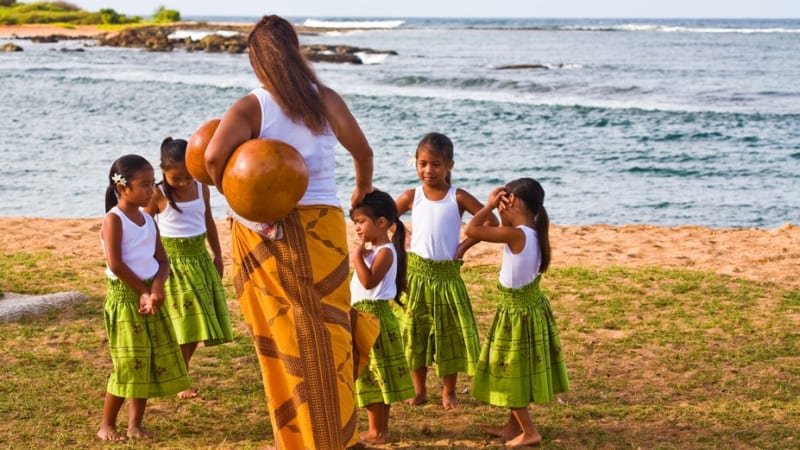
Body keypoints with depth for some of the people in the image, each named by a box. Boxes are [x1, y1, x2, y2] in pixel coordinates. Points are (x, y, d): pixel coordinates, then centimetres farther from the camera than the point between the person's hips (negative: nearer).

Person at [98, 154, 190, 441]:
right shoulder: (114, 219, -11)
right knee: (128, 364, -6)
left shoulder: (147, 219, 10)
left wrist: (156, 289, -13)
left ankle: (135, 424, 17)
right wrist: (143, 291, -13)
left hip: (149, 295, 7)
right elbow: (115, 264, -19)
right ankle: (107, 425, 7)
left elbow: (162, 260, 6)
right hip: (124, 297, -7)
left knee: (151, 362, 9)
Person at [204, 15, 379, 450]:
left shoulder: (250, 107, -7)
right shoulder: (326, 100, 2)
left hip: (264, 231, -1)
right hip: (320, 226, 1)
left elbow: (214, 156, -23)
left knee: (281, 335, 10)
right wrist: (363, 190, 34)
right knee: (324, 333, 11)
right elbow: (363, 151, 15)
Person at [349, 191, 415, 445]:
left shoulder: (385, 251, -16)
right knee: (369, 377, 15)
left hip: (374, 316, -10)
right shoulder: (372, 250, 14)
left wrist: (358, 255, -24)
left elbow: (369, 281, -29)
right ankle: (375, 430, 22)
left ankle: (379, 432, 5)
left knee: (376, 376, -3)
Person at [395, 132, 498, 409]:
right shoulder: (412, 197, 1)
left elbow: (490, 222, -4)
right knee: (414, 332, 6)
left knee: (450, 334, 5)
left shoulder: (458, 198, -3)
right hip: (416, 274, 1)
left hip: (447, 275, -1)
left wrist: (465, 245, -7)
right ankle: (419, 391, 18)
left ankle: (448, 392, 17)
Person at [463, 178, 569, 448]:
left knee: (510, 373, 5)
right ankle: (513, 426, 32)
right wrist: (500, 211, 0)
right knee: (518, 372, 20)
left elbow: (471, 230, -27)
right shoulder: (535, 232, -1)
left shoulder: (515, 235, -26)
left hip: (517, 313, -8)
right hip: (533, 307, 8)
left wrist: (490, 205, -15)